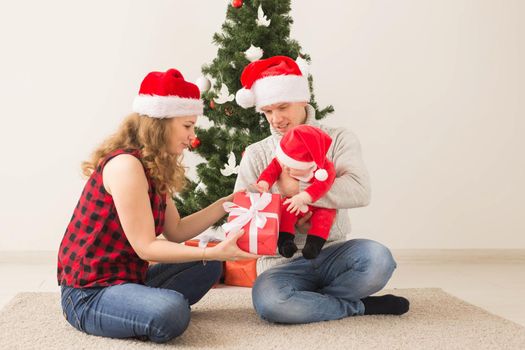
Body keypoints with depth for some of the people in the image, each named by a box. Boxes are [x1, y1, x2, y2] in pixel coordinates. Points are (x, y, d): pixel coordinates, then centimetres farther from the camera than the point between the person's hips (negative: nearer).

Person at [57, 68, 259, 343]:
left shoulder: (154, 169, 10)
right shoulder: (125, 165, -21)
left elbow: (176, 231, 9)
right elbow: (146, 247, -22)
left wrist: (224, 204, 4)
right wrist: (214, 252, -24)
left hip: (126, 277, 10)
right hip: (89, 292, -10)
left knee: (207, 268, 13)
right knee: (172, 312, -35)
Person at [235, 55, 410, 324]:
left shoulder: (338, 139, 4)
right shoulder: (256, 155, 7)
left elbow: (360, 191, -15)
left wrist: (298, 190, -21)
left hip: (332, 253, 0)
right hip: (282, 262, 0)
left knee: (378, 258, -31)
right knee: (267, 300, -33)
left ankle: (308, 299, -8)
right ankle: (360, 306, -11)